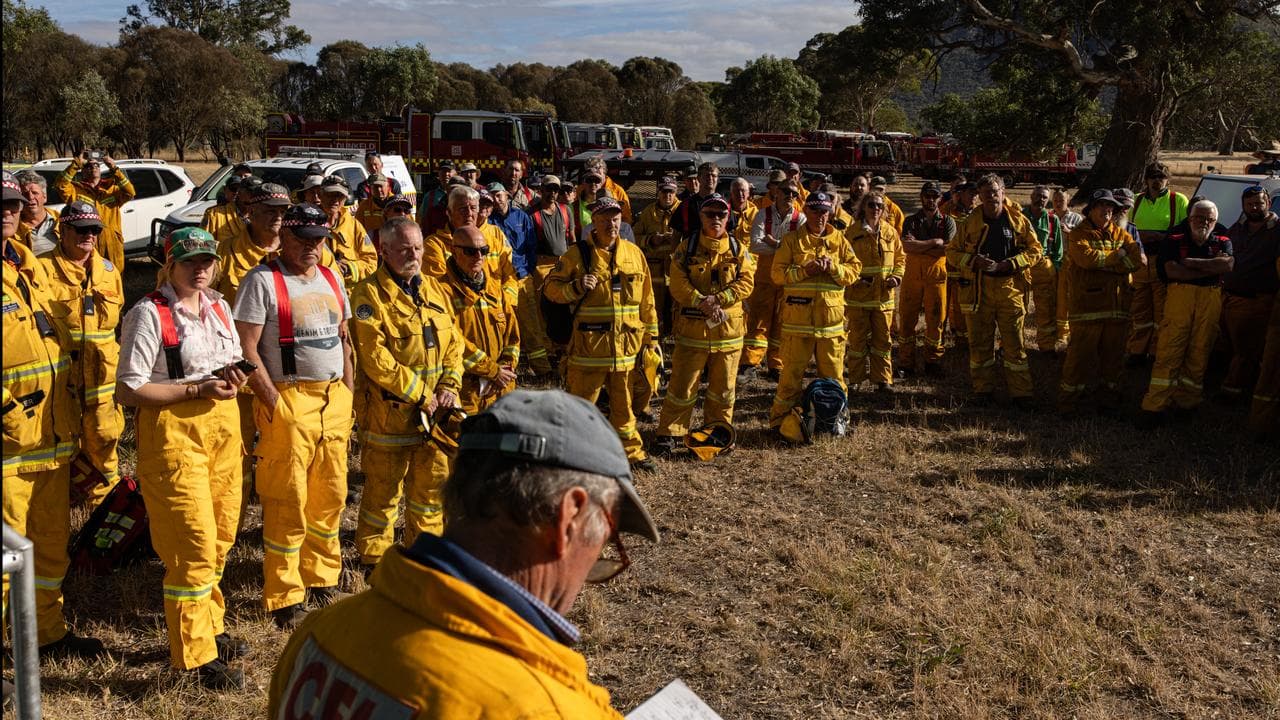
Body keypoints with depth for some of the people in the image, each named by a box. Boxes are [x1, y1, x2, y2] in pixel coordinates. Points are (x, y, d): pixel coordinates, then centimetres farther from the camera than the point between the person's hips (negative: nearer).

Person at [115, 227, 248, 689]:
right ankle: (196, 654, 4)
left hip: (222, 425, 7)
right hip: (173, 430, -7)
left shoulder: (219, 308, 11)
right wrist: (197, 390, -18)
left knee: (220, 537, 14)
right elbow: (128, 391, -14)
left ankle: (211, 626, 31)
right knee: (193, 544, -6)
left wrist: (233, 377, -1)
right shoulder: (149, 314, -10)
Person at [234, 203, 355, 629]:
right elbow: (246, 348, -12)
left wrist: (347, 393, 11)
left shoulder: (331, 279, 13)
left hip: (334, 400, 6)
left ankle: (322, 578, 29)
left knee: (331, 495, 13)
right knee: (288, 502, -2)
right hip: (288, 400, -6)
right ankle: (284, 599, 9)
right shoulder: (262, 281, -7)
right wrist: (272, 401, -16)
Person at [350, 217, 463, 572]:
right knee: (383, 488, 5)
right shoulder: (369, 294, -11)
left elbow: (454, 342, 12)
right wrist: (420, 396, -16)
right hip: (389, 409, -6)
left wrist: (449, 386, -4)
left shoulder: (434, 290, 11)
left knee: (432, 481, 15)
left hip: (435, 408, 6)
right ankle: (374, 559, 21)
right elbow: (375, 359, -18)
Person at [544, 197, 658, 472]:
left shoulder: (634, 253, 8)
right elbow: (551, 288, -1)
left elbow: (646, 298, 13)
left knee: (623, 404, 16)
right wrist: (576, 287, -19)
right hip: (589, 345, -3)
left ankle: (632, 451, 30)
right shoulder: (577, 254, -4)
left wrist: (650, 334, 13)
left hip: (625, 345, 3)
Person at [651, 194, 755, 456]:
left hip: (728, 328, 2)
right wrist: (703, 303, -21)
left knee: (723, 387, 12)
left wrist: (717, 299, -17)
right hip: (692, 328, -2)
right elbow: (678, 285, -8)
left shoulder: (739, 250, 5)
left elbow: (746, 283, -4)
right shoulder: (686, 250, 0)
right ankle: (670, 434, 8)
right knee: (682, 385, 0)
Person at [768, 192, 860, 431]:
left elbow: (855, 270, 6)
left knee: (833, 374, 9)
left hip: (831, 318, 2)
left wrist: (834, 267, -12)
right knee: (791, 373, 3)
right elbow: (778, 274, -2)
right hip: (797, 319, -2)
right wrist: (804, 270, -16)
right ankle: (781, 420, 13)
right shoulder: (791, 240, 4)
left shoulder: (839, 240, 10)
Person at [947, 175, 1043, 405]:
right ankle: (983, 390, 18)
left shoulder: (1018, 221, 4)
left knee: (1014, 343, 1)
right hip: (978, 289, 1)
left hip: (1009, 288, 0)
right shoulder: (969, 223, 3)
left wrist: (1008, 264, -9)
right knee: (980, 342, 6)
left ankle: (1021, 393, 8)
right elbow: (952, 252, 6)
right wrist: (974, 261, -12)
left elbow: (1034, 250, 5)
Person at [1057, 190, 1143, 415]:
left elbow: (1139, 260, -1)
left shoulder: (1121, 234, 15)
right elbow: (1087, 257, -18)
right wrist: (1118, 256, -6)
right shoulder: (1078, 234, 2)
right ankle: (1067, 402, 5)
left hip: (1117, 305, 5)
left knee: (1113, 354, 11)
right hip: (1087, 303, -5)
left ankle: (1109, 398, 23)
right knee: (1080, 354, -5)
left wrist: (1102, 262, -9)